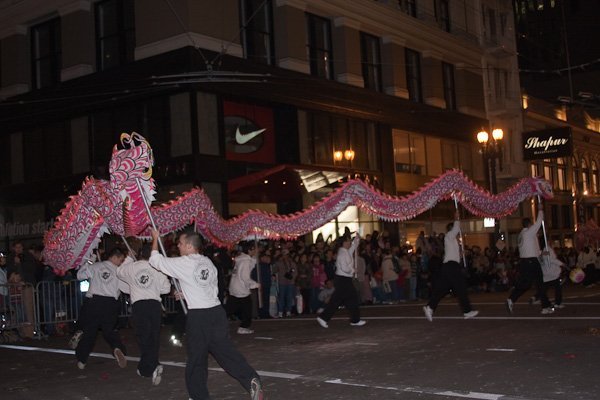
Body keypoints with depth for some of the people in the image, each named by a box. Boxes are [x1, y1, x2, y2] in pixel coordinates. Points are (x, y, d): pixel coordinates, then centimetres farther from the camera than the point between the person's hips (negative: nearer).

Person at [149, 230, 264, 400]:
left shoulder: (182, 263, -7)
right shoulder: (207, 262, 11)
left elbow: (155, 260, 1)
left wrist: (155, 239, 15)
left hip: (198, 316, -5)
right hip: (217, 311, 6)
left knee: (196, 358, 7)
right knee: (226, 351, 6)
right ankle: (252, 380, -8)